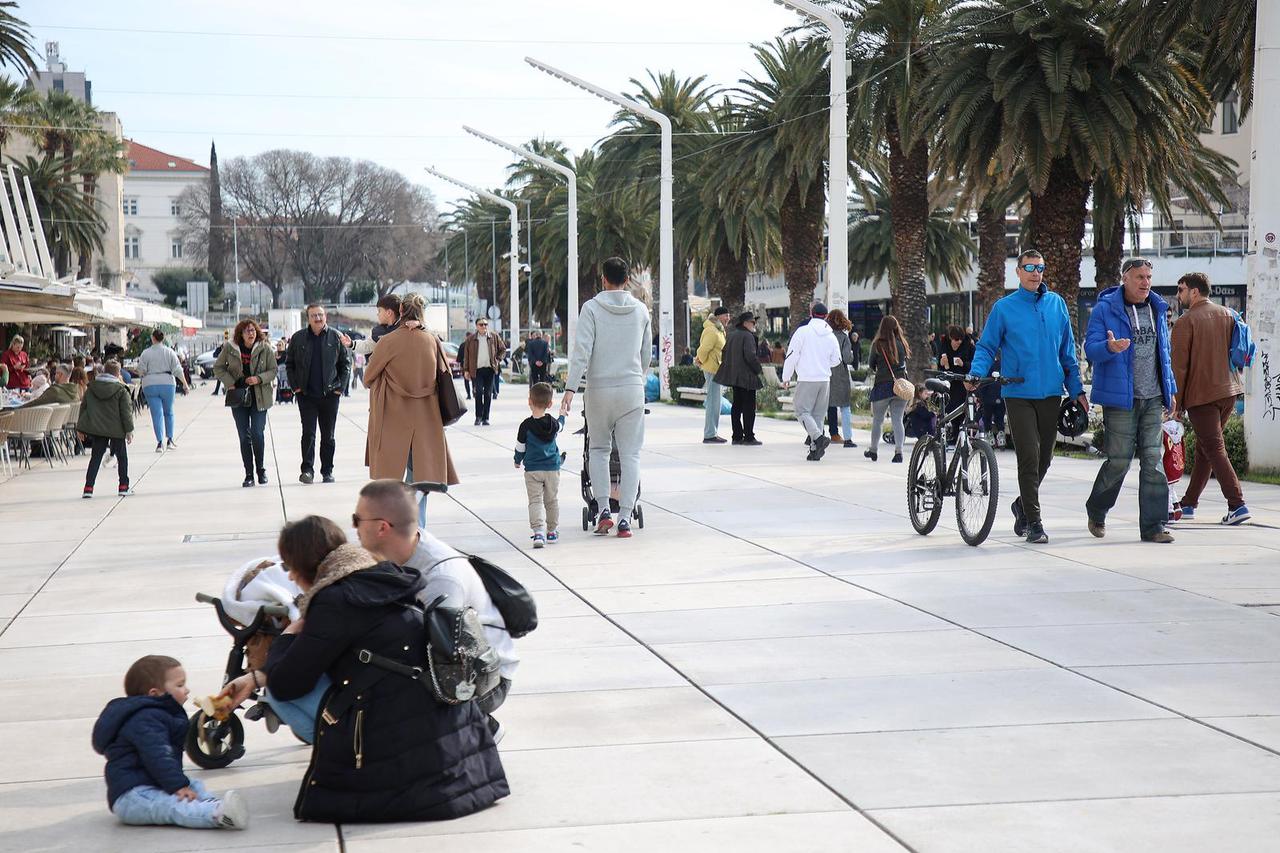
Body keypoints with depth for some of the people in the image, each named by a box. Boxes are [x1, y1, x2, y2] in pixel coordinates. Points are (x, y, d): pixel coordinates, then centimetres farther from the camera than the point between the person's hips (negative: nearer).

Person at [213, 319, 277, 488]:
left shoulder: (265, 349, -4)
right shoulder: (230, 348, -1)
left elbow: (273, 371, 0)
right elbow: (218, 367, 7)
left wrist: (259, 379, -17)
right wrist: (230, 382, -6)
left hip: (259, 397, -1)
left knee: (257, 434, -7)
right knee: (244, 436, 2)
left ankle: (261, 469, 13)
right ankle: (249, 474, 8)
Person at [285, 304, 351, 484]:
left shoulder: (336, 337, 2)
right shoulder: (298, 338, 3)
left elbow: (346, 363, 6)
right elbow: (289, 363, 11)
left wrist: (340, 387, -1)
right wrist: (295, 386, 1)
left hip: (330, 394, 0)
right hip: (306, 394, 0)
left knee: (328, 435, 7)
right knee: (308, 433, -7)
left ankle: (327, 471, 16)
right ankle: (307, 470, -6)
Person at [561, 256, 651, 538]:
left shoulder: (592, 308, -4)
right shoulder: (641, 309, 6)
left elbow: (582, 350, -13)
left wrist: (570, 388, -14)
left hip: (599, 389, -1)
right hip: (633, 389, 2)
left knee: (598, 449, 15)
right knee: (630, 454, 3)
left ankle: (603, 509, 3)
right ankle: (625, 518, -3)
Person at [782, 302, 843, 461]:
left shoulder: (802, 331, -7)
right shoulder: (831, 336, 6)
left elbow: (792, 356, -7)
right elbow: (836, 360, 14)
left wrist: (786, 377, 1)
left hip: (806, 379, -5)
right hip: (825, 380, 5)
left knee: (802, 410, 1)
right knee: (818, 414, 12)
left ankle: (819, 437, -20)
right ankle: (815, 450, 10)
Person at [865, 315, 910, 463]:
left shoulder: (878, 344, -8)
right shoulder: (902, 344, 0)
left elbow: (871, 365, 2)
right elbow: (905, 361, 9)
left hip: (882, 385, -2)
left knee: (877, 420, 12)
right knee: (897, 420, 5)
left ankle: (873, 451, 24)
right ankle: (898, 451, -6)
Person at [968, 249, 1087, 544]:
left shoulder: (1056, 304, 10)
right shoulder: (1004, 307, 1)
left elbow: (1068, 351, 15)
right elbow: (986, 348, 2)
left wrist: (1077, 389, 12)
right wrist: (976, 375, -16)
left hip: (1051, 394, 4)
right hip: (1019, 394, -4)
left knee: (1045, 458, 10)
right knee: (1029, 458, -9)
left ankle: (1023, 504, 34)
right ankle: (1034, 522, -2)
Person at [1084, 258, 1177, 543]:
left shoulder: (1157, 309, 14)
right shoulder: (1105, 309, -4)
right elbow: (1091, 348, -10)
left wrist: (1170, 390, 20)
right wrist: (1110, 347, -33)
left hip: (1153, 399, 5)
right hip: (1120, 399, -5)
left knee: (1153, 461, 0)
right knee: (1119, 461, -3)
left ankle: (1153, 525, 3)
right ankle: (1096, 511, 22)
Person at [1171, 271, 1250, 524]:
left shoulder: (1184, 323, -9)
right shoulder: (1228, 315, 11)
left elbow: (1179, 367, -10)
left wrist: (1177, 403, -5)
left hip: (1201, 394, -7)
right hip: (1229, 391, 7)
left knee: (1215, 450, -6)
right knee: (1204, 448, 15)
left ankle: (1237, 505, -15)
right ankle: (1189, 503, 21)